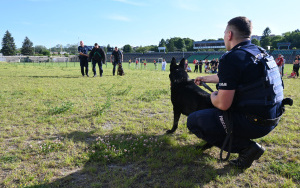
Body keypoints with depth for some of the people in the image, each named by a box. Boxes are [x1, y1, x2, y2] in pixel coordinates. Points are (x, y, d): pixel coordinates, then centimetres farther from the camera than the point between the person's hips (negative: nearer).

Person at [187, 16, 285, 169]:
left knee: (193, 121, -1)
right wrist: (205, 78, 38)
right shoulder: (260, 52, 10)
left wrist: (213, 96, 2)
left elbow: (223, 104, -21)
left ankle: (246, 147, -3)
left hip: (254, 123, -10)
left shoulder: (232, 58, -20)